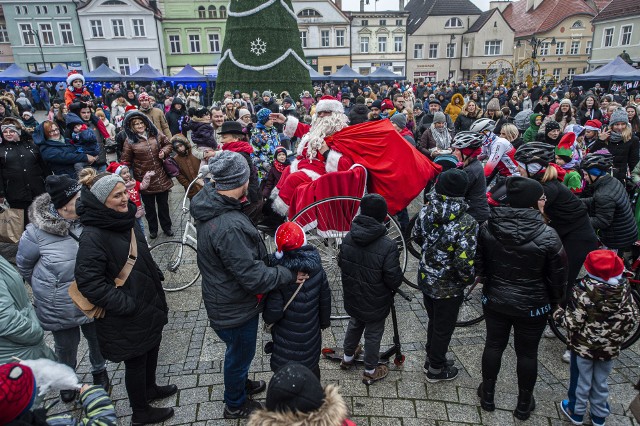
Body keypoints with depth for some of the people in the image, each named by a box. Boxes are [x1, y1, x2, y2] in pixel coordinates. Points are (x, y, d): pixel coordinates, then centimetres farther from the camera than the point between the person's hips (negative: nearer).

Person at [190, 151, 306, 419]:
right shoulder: (230, 227, -38)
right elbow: (253, 277, -32)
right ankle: (235, 405, 45)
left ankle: (242, 384, 58)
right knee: (240, 354, 19)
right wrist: (289, 274, -21)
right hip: (235, 308, -8)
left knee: (239, 351, 32)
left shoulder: (209, 204, -8)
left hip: (223, 298, 8)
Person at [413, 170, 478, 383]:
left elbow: (417, 237, 6)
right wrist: (469, 279, -6)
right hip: (449, 286, -5)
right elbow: (464, 262, -26)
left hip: (426, 278, 5)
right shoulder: (466, 223, -27)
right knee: (443, 327, 17)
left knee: (433, 320, 27)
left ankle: (432, 358, 47)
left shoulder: (426, 210, -11)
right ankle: (436, 369, 37)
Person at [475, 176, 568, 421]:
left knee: (493, 345, 20)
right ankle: (523, 405, 36)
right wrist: (555, 301, 8)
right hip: (532, 306, -2)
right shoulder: (547, 236, -22)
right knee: (527, 354, 17)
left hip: (494, 300, 3)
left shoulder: (488, 227, -12)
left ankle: (487, 396, 37)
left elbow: (479, 264, 0)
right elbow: (558, 276, -11)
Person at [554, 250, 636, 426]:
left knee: (581, 381, 15)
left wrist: (558, 314, -3)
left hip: (583, 345, -4)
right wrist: (618, 338, 13)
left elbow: (573, 322, -22)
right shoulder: (624, 291, -11)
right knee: (601, 382, 22)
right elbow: (630, 320, -2)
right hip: (609, 348, 4)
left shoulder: (583, 291, -25)